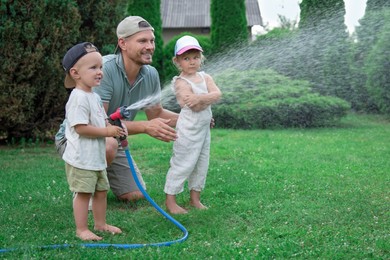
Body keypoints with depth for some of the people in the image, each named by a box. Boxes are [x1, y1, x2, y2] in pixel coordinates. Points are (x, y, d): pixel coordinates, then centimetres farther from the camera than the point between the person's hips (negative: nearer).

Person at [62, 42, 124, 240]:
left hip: (97, 156, 10)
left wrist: (115, 130, 0)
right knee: (83, 193, -2)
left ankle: (100, 223, 30)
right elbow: (81, 128, -25)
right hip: (81, 158, -10)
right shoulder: (79, 98, -19)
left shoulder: (95, 97, 12)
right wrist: (107, 131, -19)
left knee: (101, 190, 16)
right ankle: (81, 229, 9)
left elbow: (102, 121, 20)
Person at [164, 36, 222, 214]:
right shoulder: (181, 82, -15)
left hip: (204, 128, 8)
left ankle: (195, 198, 28)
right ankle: (170, 200, 8)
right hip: (188, 129, -8)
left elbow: (217, 94, -12)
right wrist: (209, 99, -14)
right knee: (182, 164, -2)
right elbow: (196, 107, -25)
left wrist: (200, 98, -24)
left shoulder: (205, 77, 6)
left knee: (202, 164, 15)